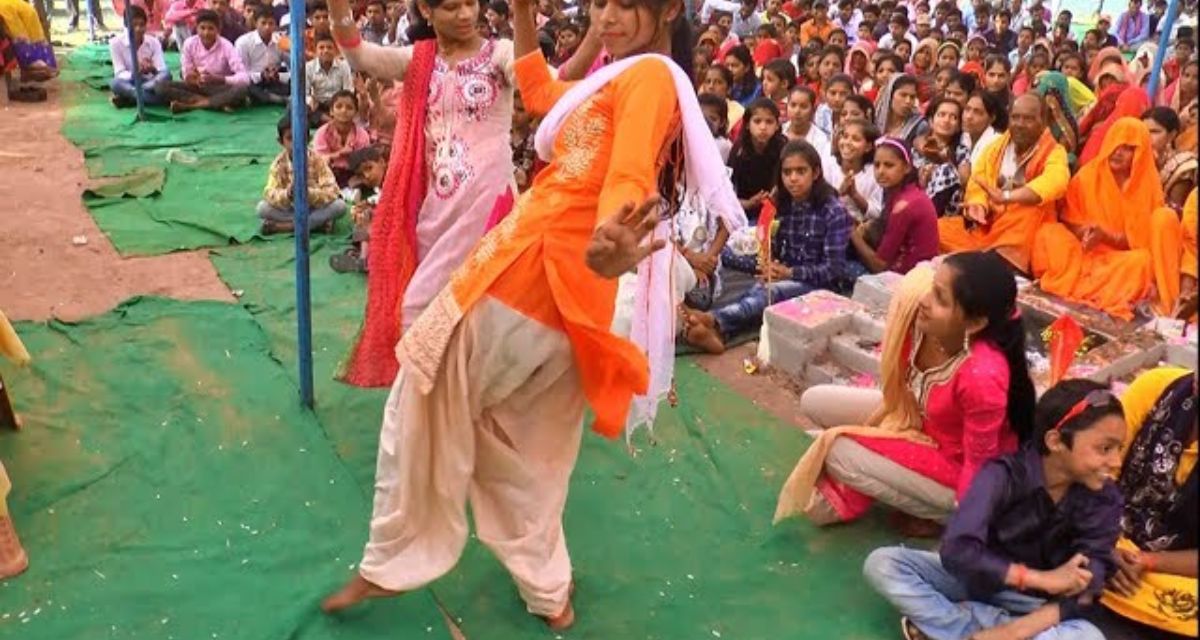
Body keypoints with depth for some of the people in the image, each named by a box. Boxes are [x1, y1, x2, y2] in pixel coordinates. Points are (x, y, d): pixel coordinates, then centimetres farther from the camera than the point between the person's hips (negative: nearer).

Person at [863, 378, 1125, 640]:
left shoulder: (1104, 499, -14)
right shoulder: (1004, 475, -22)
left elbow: (1085, 584, -21)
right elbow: (956, 550, -31)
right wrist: (1040, 578, -34)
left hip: (1035, 602, 1)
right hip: (978, 578, -1)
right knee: (882, 563, -21)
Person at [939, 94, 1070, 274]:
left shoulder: (1054, 152, -7)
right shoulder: (996, 146, 10)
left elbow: (1054, 182, -29)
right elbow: (978, 181, 1)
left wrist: (1005, 197, -42)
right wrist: (978, 205, -24)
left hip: (1023, 233, -4)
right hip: (987, 223, 4)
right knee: (938, 229, -12)